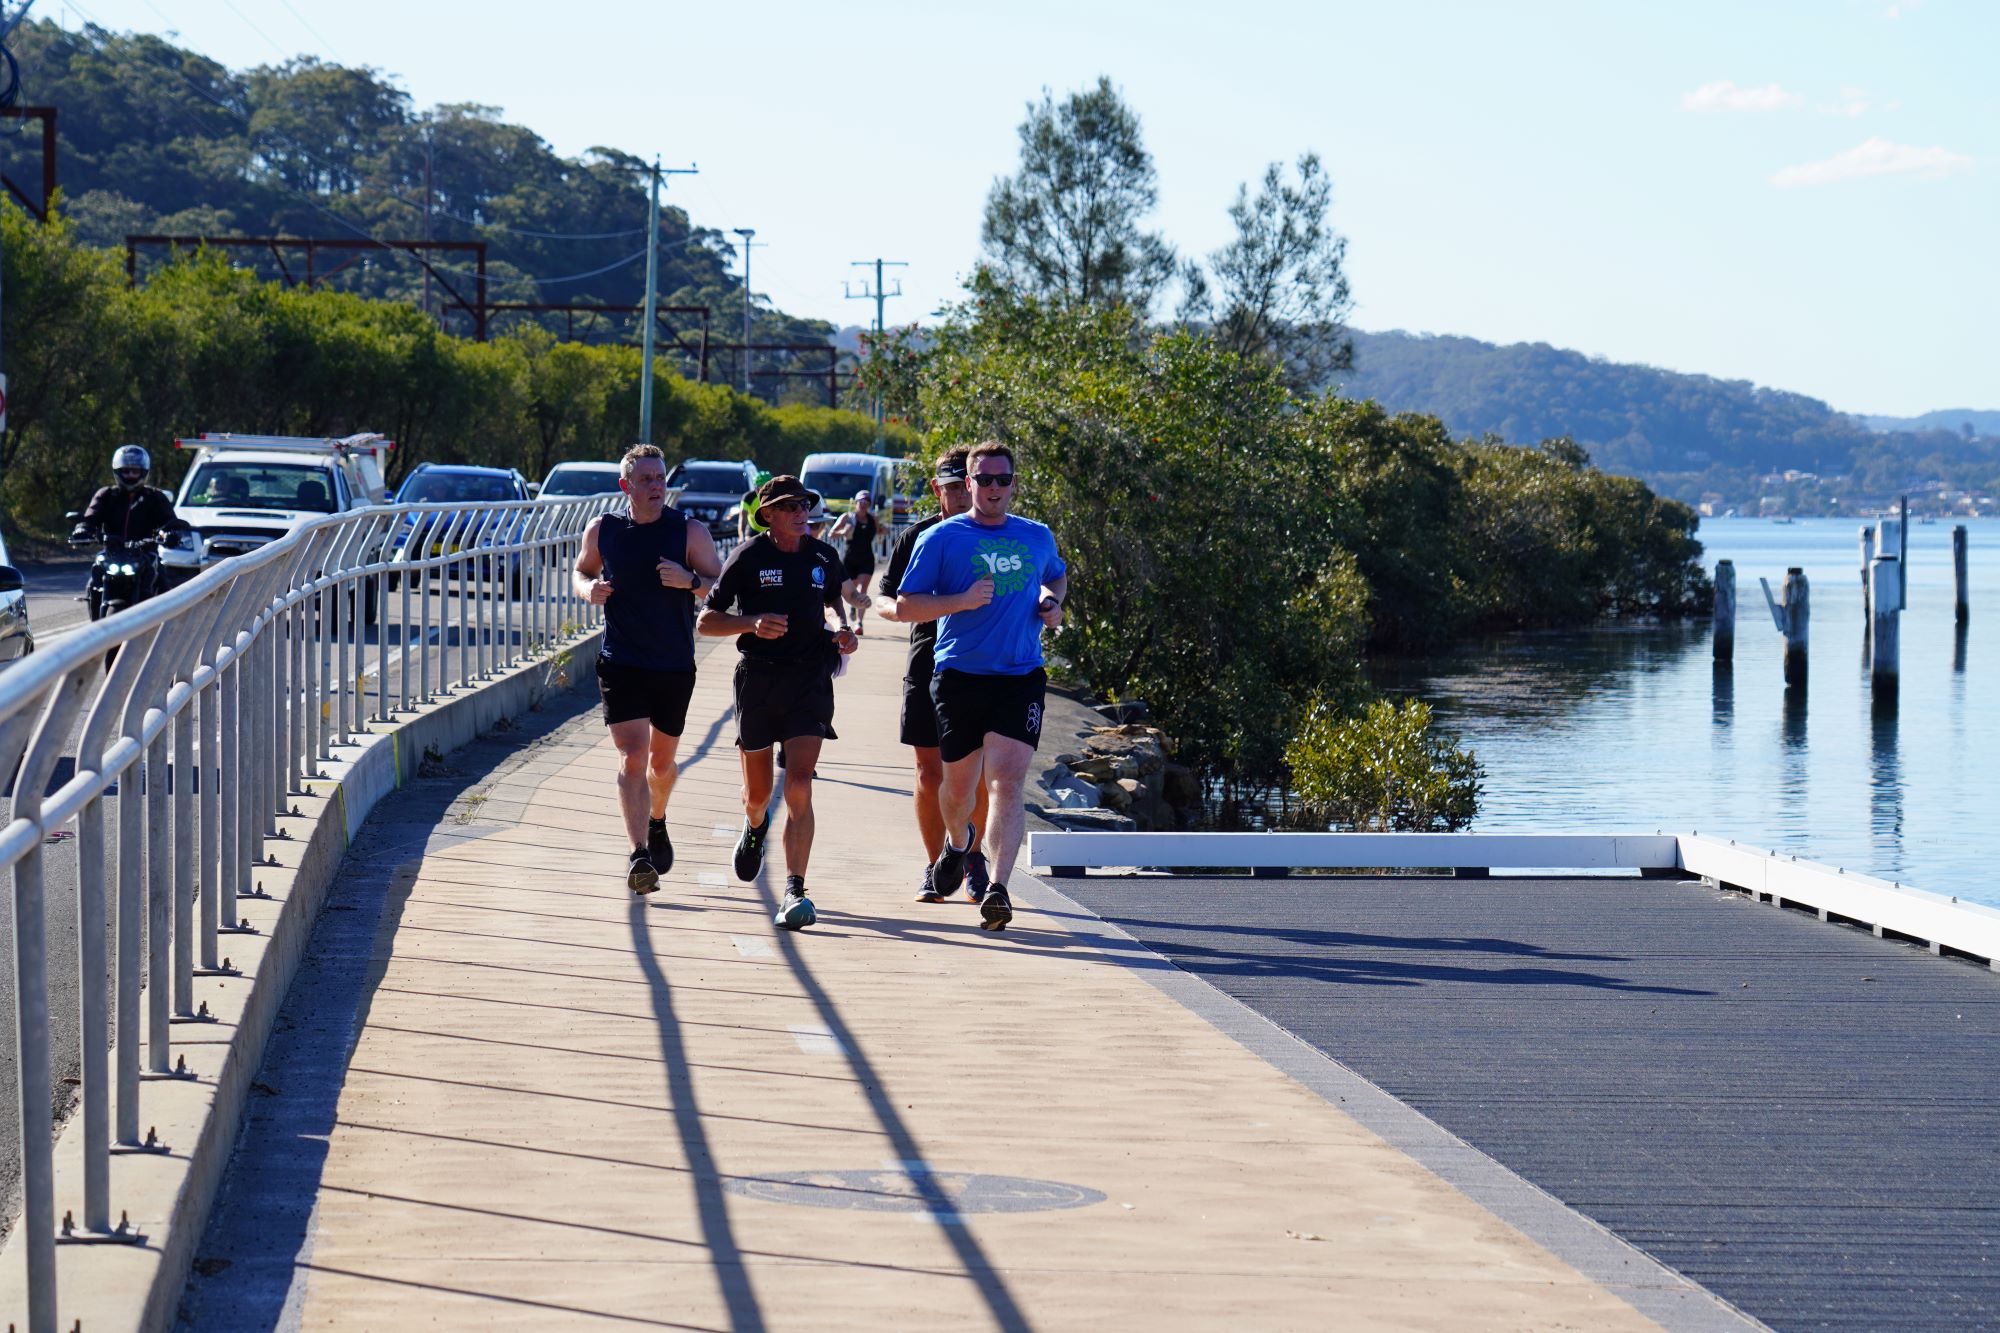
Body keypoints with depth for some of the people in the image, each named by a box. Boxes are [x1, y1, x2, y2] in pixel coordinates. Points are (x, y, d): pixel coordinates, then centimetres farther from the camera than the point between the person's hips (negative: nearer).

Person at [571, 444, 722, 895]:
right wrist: (589, 588, -6)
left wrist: (690, 581, -22)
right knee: (632, 757, -15)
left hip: (674, 666, 1)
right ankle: (638, 855, -20)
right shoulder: (602, 530, 1)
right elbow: (581, 571, 17)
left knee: (661, 760, 15)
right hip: (620, 664, -1)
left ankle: (657, 823, 46)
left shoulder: (691, 532, -4)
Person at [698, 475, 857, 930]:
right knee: (757, 793, 12)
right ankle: (755, 827, 50)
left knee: (799, 787, -15)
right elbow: (705, 622, -3)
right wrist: (752, 623, -20)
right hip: (758, 678, 0)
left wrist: (843, 631, 5)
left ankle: (794, 891, -16)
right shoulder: (747, 558, -4)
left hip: (810, 678, 1)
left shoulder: (824, 557, 5)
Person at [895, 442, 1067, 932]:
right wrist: (963, 600, -16)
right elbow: (906, 605, -2)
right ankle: (956, 844, 46)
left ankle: (997, 891, -21)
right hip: (959, 675, -1)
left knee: (1007, 782, -14)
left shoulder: (1037, 537, 11)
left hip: (1020, 677, 1)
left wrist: (1053, 603, 10)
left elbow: (1057, 575, 33)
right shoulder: (942, 538, 0)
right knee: (959, 783, 12)